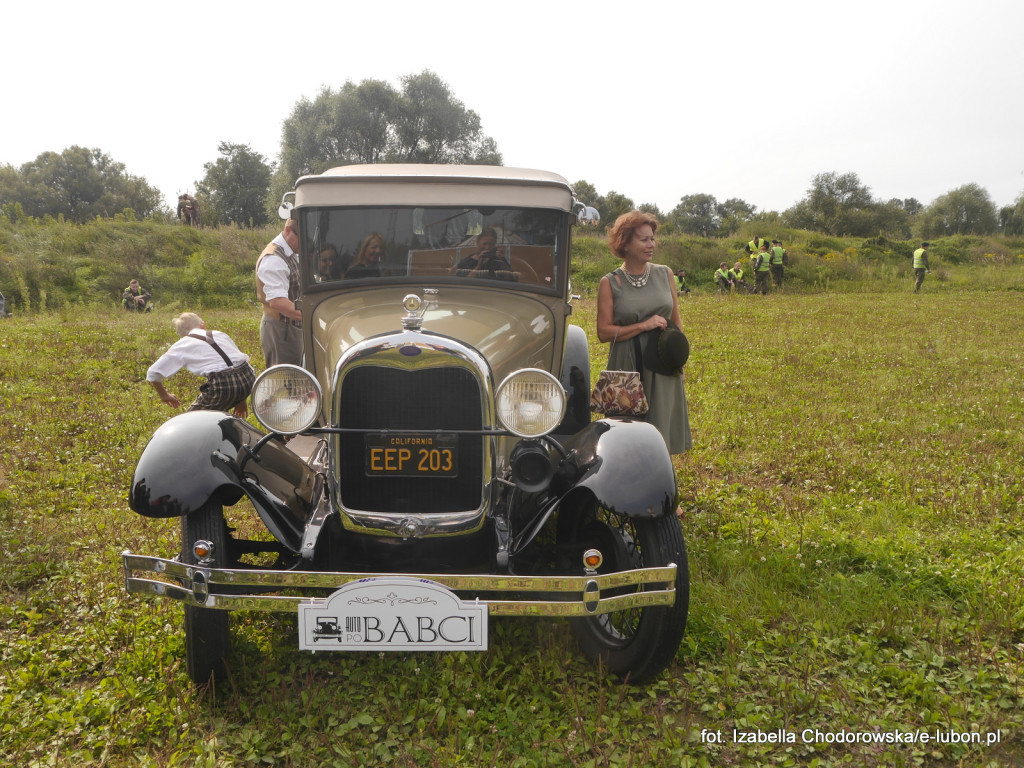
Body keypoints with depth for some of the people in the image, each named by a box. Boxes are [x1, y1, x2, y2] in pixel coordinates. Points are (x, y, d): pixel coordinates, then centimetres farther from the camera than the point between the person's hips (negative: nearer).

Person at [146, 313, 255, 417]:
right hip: (249, 378, 5)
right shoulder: (220, 335, 25)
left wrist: (164, 395, 36)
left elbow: (153, 373, 18)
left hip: (223, 385, -5)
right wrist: (240, 400, 30)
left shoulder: (182, 345, 15)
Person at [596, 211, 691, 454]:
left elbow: (676, 321, 14)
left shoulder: (664, 273, 6)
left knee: (660, 433, 5)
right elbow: (604, 332, -8)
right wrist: (643, 326, -14)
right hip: (627, 367, -3)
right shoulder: (610, 283, -4)